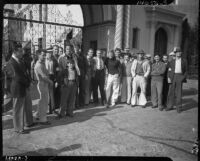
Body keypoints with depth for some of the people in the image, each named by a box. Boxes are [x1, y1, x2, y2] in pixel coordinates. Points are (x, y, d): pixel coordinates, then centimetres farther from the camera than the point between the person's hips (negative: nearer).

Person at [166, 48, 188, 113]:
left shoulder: (184, 61, 9)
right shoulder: (172, 61, 12)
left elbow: (186, 71, 9)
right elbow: (169, 70, 8)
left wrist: (183, 77, -6)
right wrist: (168, 77, -5)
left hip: (180, 77, -1)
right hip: (172, 77, 2)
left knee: (179, 93, 0)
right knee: (171, 92, 2)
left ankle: (178, 107, 9)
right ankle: (170, 106, 11)